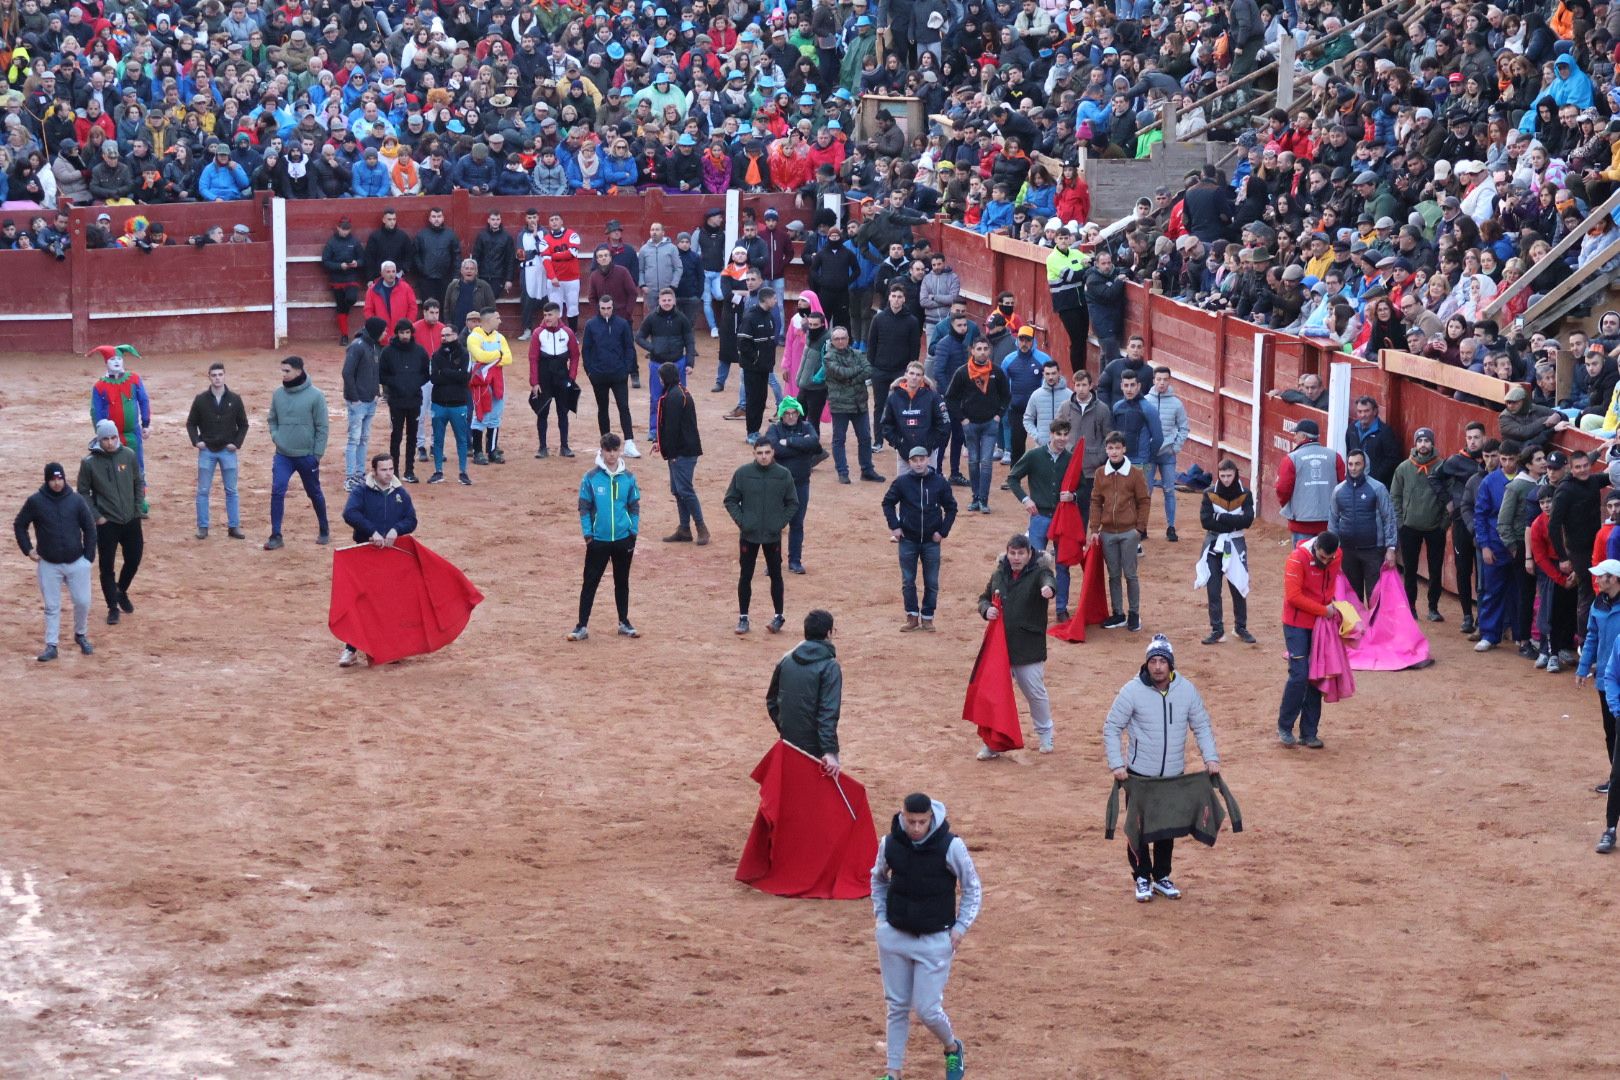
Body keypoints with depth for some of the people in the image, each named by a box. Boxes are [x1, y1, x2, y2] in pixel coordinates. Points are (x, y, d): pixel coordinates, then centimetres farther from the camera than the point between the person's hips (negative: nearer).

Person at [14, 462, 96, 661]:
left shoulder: (76, 500, -4)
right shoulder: (35, 501, -6)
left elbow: (89, 527, 3)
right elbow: (20, 525, 7)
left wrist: (89, 556, -1)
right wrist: (28, 549, 0)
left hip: (77, 562, 1)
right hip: (48, 564, -1)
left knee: (83, 602, 4)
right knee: (52, 606, 3)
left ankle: (81, 635, 28)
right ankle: (51, 646, 10)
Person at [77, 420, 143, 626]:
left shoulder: (128, 455, -4)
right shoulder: (89, 462, -11)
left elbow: (138, 484, 8)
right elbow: (83, 492, -3)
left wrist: (137, 510, 3)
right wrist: (96, 516, -8)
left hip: (131, 520, 3)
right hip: (106, 524, -3)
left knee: (134, 560, 12)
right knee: (107, 566, 3)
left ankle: (121, 592, 39)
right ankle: (113, 607, 17)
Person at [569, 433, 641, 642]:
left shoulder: (628, 477, 1)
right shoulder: (591, 477, -6)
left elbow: (634, 507, 8)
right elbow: (584, 507, -2)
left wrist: (634, 532, 2)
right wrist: (587, 534, -7)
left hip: (623, 539, 2)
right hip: (598, 540, -2)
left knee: (622, 582, 13)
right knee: (590, 582, 0)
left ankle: (624, 623, 24)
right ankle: (582, 626, 3)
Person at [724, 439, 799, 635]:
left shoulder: (783, 475, -5)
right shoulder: (742, 473, -6)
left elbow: (793, 503, 4)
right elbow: (730, 500, 2)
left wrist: (781, 522, -7)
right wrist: (741, 521, -9)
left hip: (773, 536, 0)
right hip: (748, 535, 0)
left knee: (775, 575, 8)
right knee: (745, 576, 6)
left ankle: (778, 617, 18)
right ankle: (743, 617, 15)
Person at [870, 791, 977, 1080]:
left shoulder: (951, 846, -16)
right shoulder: (889, 844, -7)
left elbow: (972, 888, -2)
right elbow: (878, 878, 15)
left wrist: (961, 927, -8)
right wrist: (881, 917, 7)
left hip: (936, 940, -3)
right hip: (894, 936, 3)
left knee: (927, 1009, -3)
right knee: (897, 1007, 10)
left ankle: (952, 1048, 27)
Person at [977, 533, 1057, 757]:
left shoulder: (1038, 573, -10)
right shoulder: (999, 574, 5)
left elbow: (1048, 580, -34)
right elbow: (984, 598, 18)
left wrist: (1049, 588, -59)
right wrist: (986, 610, -6)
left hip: (1029, 649, -4)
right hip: (999, 646, 4)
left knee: (1035, 692, 9)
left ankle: (1045, 735, 32)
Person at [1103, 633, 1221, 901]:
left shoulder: (1187, 690, -3)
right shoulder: (1132, 691, -12)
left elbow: (1201, 726, 8)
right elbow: (1112, 728, -6)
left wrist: (1210, 757, -4)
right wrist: (1116, 764, -13)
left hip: (1175, 776, 3)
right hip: (1139, 776, -3)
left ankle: (1162, 877, 26)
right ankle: (1142, 878, 18)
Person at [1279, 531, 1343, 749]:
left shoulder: (1337, 557, -1)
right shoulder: (1298, 558, -19)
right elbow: (1293, 596, -21)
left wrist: (1332, 603, 5)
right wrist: (1323, 610, -15)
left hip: (1322, 624, 6)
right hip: (1298, 624, -6)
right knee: (1299, 676, -11)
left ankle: (1309, 732, 13)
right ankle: (1284, 728, 4)